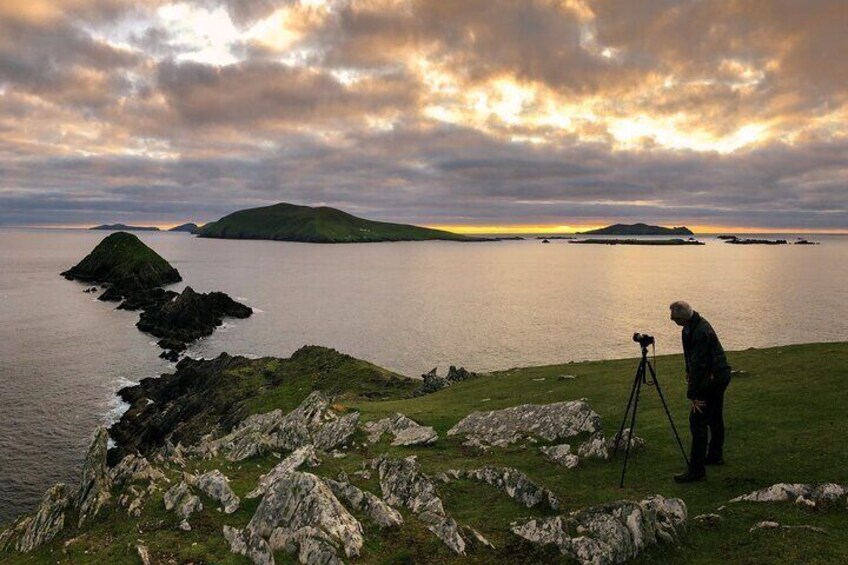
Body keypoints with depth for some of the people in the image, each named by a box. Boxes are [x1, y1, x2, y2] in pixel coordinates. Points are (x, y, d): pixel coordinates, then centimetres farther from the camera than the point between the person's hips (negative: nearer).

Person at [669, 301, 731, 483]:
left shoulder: (700, 333, -28)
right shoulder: (694, 324, 4)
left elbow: (698, 365, -26)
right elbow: (692, 357, 19)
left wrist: (694, 394, -22)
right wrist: (689, 372, 23)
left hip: (712, 378, -11)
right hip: (720, 376, 11)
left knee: (698, 421, -10)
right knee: (714, 418, 23)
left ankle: (696, 470, -8)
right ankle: (715, 455, 39)